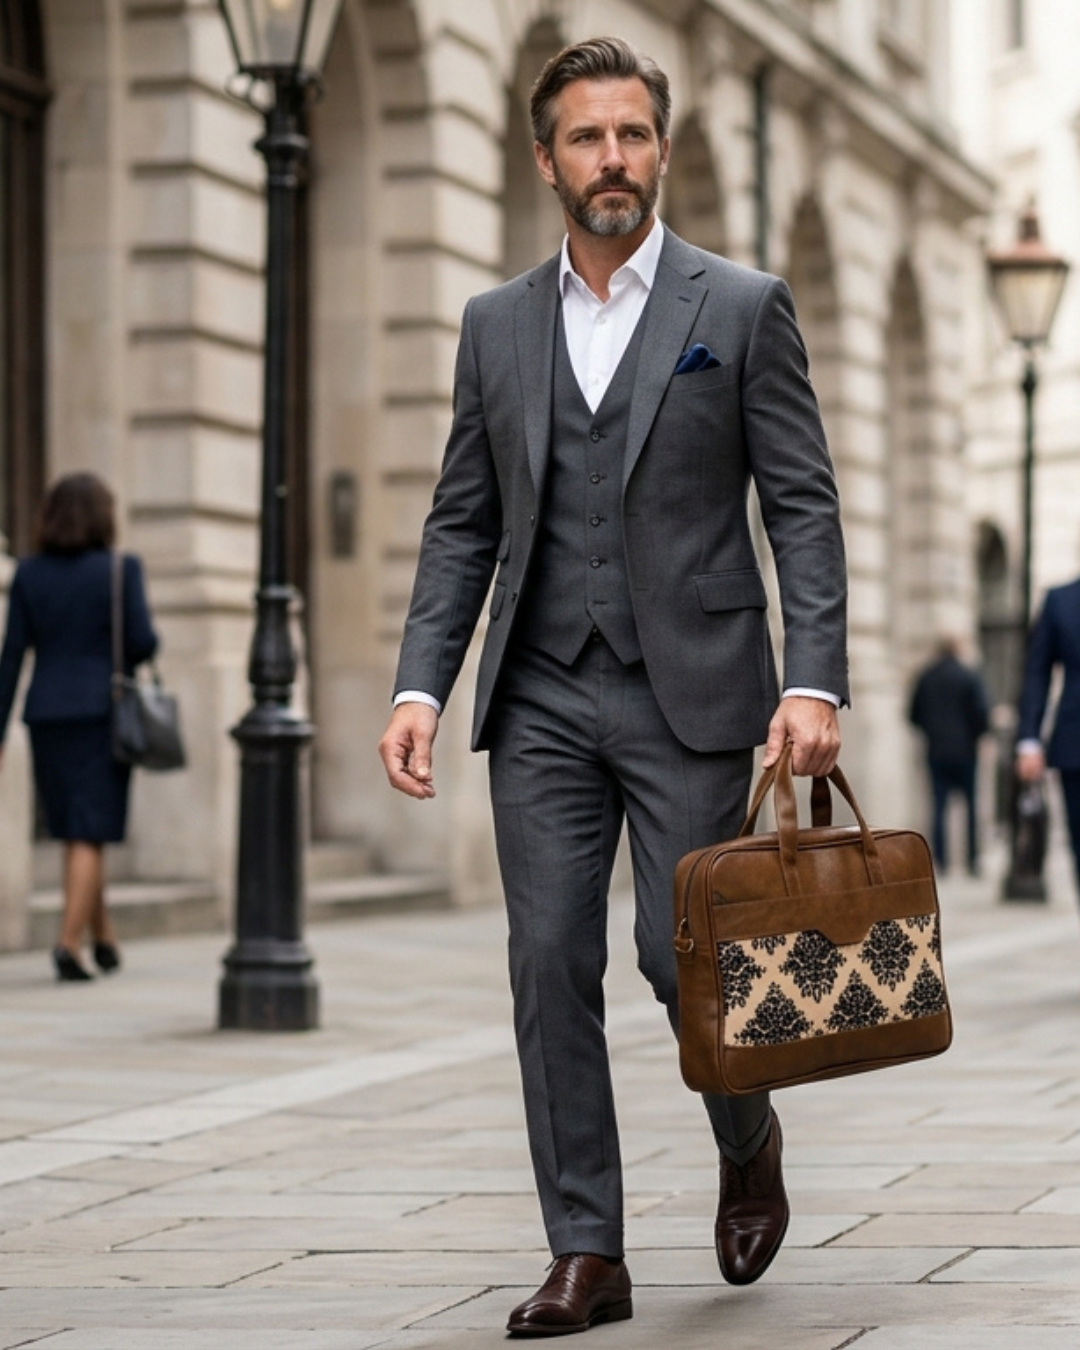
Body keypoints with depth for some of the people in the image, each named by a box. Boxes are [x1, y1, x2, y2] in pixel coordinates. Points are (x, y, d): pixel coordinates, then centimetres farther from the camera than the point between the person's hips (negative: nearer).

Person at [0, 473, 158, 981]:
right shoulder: (120, 570, -7)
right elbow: (143, 643, -10)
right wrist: (126, 652, 15)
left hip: (47, 716, 4)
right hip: (104, 712, -4)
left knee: (78, 833, 16)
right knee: (89, 837, -2)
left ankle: (104, 939, 23)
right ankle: (68, 941, -15)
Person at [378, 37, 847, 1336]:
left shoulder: (742, 308, 2)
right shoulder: (497, 325, 11)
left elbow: (803, 507, -2)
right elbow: (462, 524, 11)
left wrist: (814, 682, -14)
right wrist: (420, 686, 0)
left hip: (689, 692, -3)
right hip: (542, 698, 3)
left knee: (682, 950, -4)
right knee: (550, 967, -1)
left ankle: (748, 1138, 27)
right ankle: (586, 1254, 5)